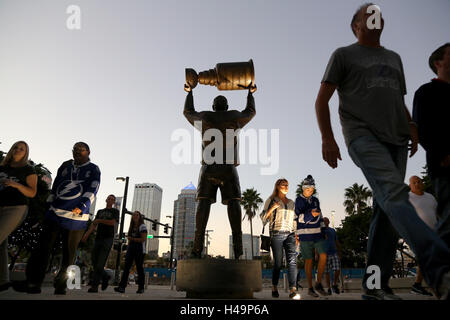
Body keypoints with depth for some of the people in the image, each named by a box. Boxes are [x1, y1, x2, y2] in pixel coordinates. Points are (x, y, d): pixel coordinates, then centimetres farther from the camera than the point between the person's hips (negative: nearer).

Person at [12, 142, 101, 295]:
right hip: (55, 212, 4)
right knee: (43, 246, -3)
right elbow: (55, 187, 20)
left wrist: (82, 207, -22)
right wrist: (49, 205, 14)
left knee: (69, 252, 1)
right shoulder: (65, 166, 16)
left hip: (76, 216, -4)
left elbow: (92, 191, -9)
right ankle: (34, 283, 1)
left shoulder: (93, 169, 2)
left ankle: (61, 285, 10)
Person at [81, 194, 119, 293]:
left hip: (108, 239, -5)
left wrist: (99, 220, -2)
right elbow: (94, 225, 13)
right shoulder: (100, 211, 21)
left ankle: (94, 286, -11)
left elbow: (113, 223, -9)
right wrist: (87, 234, -3)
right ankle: (105, 277, 23)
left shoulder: (115, 211, 8)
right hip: (98, 239, 5)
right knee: (94, 261, 2)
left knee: (100, 263, -11)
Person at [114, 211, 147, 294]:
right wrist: (127, 250, 16)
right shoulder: (131, 227, 18)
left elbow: (143, 239, -12)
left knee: (139, 268, -1)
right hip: (130, 249, 6)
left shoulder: (142, 226, -3)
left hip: (139, 250, -6)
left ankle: (141, 288, 7)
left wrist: (132, 239, -11)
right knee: (126, 267, -6)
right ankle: (122, 286, -11)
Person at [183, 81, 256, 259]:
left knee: (204, 201, -7)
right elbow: (251, 112, 31)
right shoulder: (235, 116, 10)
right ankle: (237, 244, -19)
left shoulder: (204, 117, 12)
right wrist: (250, 93, 47)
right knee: (233, 201, -6)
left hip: (208, 166, 1)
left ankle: (198, 246, -19)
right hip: (229, 167, 0)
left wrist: (189, 92, 47)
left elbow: (188, 112, 32)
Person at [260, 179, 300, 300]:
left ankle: (293, 290, -19)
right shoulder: (271, 200, 6)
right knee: (278, 262, 0)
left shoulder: (291, 203, 19)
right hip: (276, 234, -3)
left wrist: (296, 235, 13)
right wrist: (271, 209, -12)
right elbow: (263, 217, 4)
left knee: (292, 260, -14)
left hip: (289, 234, 3)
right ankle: (274, 288, 17)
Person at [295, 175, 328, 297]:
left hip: (317, 233, 5)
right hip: (305, 234, -5)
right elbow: (297, 217, -14)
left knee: (323, 256, -10)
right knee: (309, 261, 1)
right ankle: (310, 288, 13)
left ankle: (318, 283, 5)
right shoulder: (298, 201, -4)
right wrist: (310, 214, -27)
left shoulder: (315, 200, 14)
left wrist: (323, 229, 16)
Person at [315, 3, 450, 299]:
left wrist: (412, 127, 9)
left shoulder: (394, 58, 29)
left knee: (387, 210, 0)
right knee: (394, 194, -27)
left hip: (396, 140, 6)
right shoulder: (344, 55, 12)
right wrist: (327, 138, -9)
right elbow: (322, 100, 4)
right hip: (363, 135, -5)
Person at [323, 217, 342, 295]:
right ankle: (329, 288, 13)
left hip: (334, 253, 2)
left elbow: (337, 242, 17)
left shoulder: (333, 230, 13)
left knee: (337, 270, -9)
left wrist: (340, 252, 13)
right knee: (327, 272, 1)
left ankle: (335, 285, 13)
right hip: (325, 254, -2)